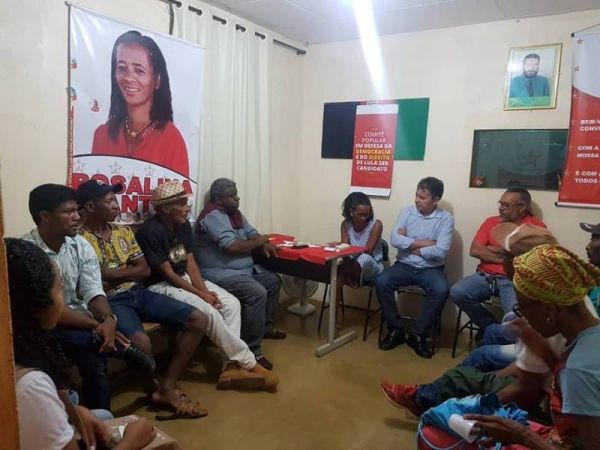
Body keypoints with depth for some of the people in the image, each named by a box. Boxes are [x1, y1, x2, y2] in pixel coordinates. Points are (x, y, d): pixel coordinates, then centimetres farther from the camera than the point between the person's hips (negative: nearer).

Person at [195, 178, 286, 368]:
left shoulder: (235, 212, 12)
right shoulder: (213, 216, -19)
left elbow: (251, 232, 16)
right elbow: (232, 246, -29)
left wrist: (264, 244, -8)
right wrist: (258, 242, -12)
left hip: (245, 267, 11)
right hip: (220, 272, -11)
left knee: (273, 281, 14)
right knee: (257, 293, -29)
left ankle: (265, 326, 29)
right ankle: (252, 350, -20)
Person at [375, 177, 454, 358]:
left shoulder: (446, 219, -5)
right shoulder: (407, 212, 2)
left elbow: (440, 251, -16)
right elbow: (394, 239, -11)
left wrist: (414, 248, -7)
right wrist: (423, 243, -13)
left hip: (431, 269, -2)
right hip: (404, 265, 2)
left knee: (441, 290, -32)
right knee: (381, 281, -24)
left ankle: (418, 334, -11)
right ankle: (396, 330, -7)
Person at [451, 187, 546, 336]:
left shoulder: (537, 226, 2)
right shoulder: (490, 222, 11)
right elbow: (474, 250, 0)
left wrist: (495, 249, -4)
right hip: (485, 276, 3)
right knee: (457, 292, -23)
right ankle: (490, 326, 2)